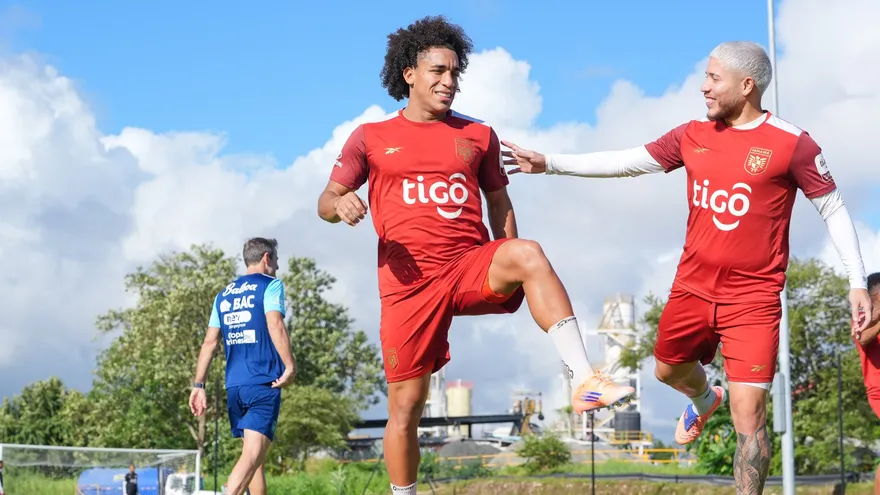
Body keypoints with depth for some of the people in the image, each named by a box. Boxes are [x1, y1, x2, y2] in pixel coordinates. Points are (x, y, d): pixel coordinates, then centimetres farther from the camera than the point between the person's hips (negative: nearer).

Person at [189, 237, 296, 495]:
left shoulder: (223, 295, 18)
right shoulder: (270, 285, 1)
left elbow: (209, 342, 14)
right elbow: (275, 324, -15)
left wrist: (198, 385, 13)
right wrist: (290, 366, -15)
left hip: (234, 385, 7)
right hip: (264, 382, -7)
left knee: (253, 453, 16)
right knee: (253, 453, -16)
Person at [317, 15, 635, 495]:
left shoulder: (477, 135, 15)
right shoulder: (370, 137, 11)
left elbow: (498, 202, 20)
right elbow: (325, 202, 9)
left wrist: (510, 277, 9)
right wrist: (340, 204, -17)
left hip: (472, 267, 0)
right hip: (410, 283, 0)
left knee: (529, 254, -33)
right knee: (405, 406, 0)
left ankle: (584, 379, -43)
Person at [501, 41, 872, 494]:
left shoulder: (791, 144, -10)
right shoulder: (693, 136, 3)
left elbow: (834, 210, -3)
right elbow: (627, 162, 9)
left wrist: (857, 282, -8)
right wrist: (549, 164, 6)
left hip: (752, 299, -5)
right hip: (692, 286, 5)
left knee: (748, 416, -10)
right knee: (668, 368, 26)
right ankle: (703, 400, 60)